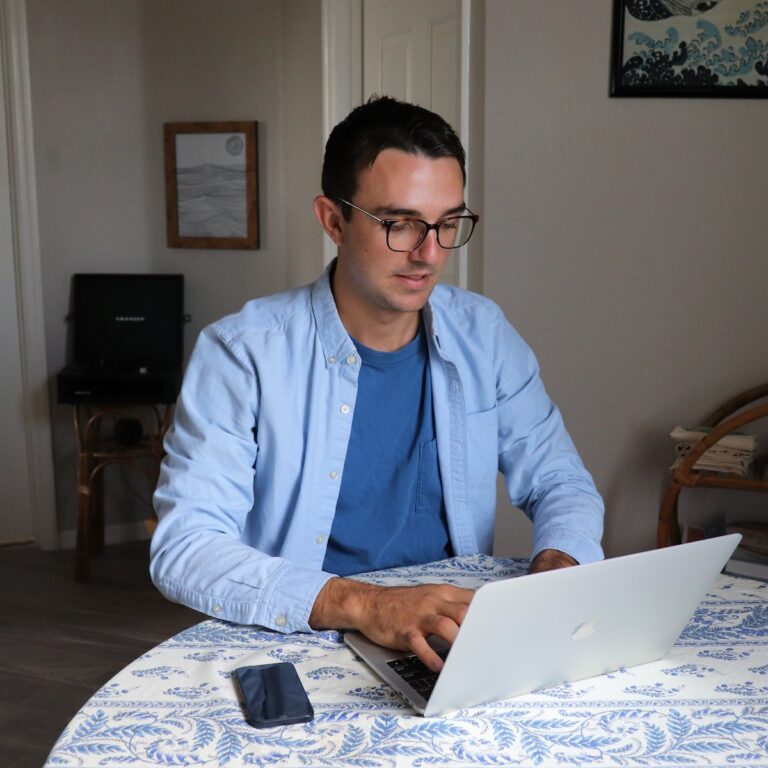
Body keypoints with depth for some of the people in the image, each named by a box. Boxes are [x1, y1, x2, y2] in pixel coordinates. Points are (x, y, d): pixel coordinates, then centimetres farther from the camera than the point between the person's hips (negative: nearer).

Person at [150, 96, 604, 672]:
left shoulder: (482, 335, 2)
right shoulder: (243, 353, -12)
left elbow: (559, 480, 9)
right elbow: (183, 547, -18)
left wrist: (559, 565, -14)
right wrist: (358, 604, -31)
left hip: (452, 643, 3)